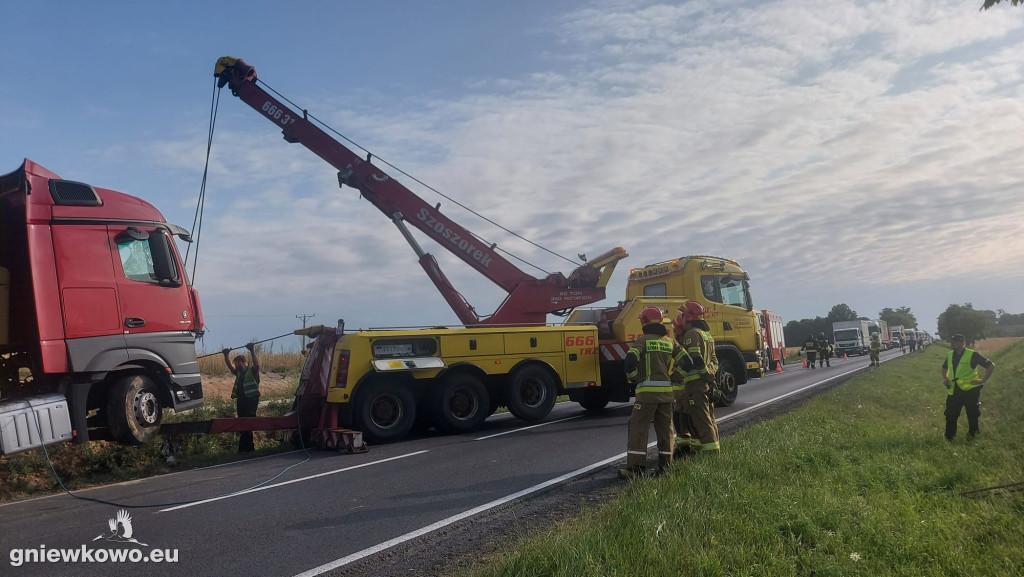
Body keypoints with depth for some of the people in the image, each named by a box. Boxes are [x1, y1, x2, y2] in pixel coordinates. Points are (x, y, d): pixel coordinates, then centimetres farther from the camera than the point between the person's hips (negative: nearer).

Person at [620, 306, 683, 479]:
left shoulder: (643, 340, -4)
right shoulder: (670, 342, 12)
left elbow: (629, 362, -16)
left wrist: (634, 379, 0)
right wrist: (671, 377, 16)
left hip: (647, 391, -5)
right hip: (667, 391, 5)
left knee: (638, 428, -2)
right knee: (665, 429, 13)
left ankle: (635, 468, -4)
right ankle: (665, 466, 17)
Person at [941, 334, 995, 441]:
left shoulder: (972, 355, -8)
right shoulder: (950, 355, 10)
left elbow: (991, 366, -7)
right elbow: (944, 368, 29)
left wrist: (983, 380, -10)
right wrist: (945, 378, 11)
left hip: (970, 391, -5)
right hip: (953, 391, 5)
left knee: (973, 415, 7)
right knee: (950, 416, 6)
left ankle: (972, 436, 22)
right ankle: (949, 438, 16)